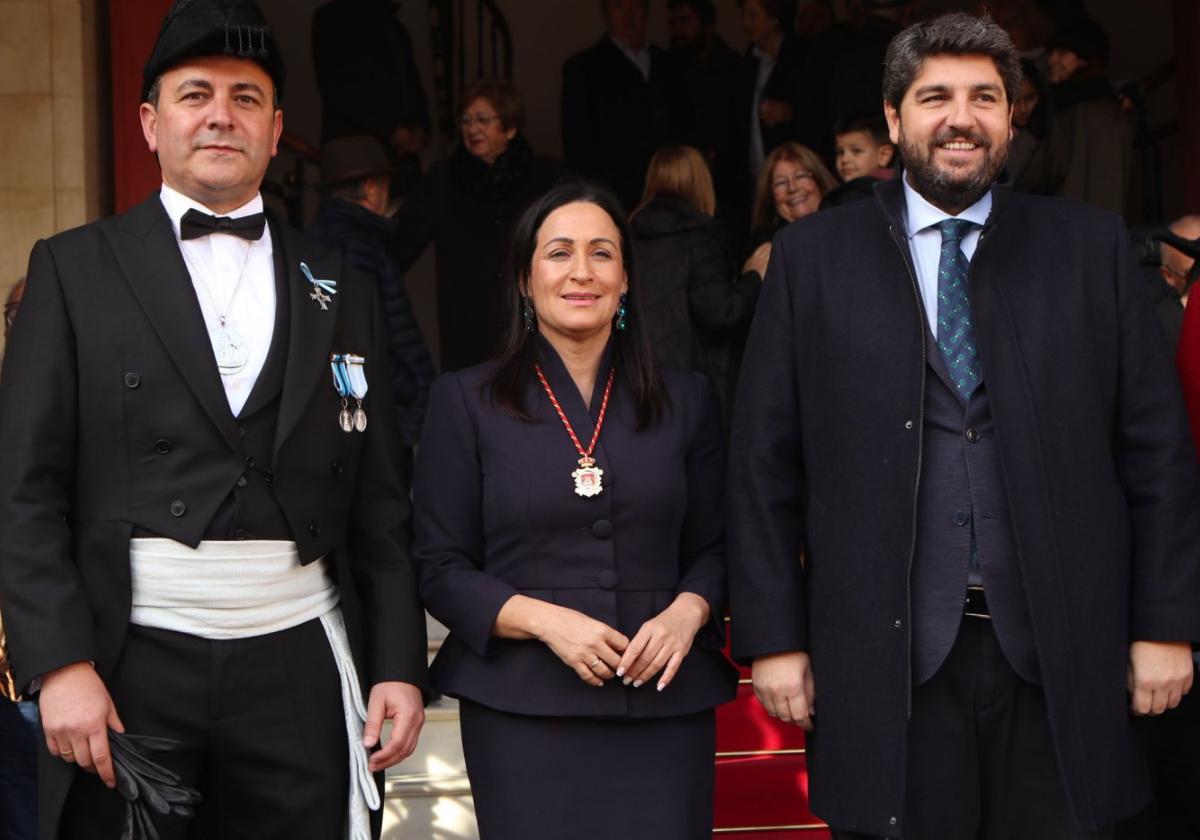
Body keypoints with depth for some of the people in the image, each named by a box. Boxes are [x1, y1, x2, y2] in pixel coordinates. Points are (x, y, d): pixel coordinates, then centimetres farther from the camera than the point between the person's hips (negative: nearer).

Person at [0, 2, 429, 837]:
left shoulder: (342, 292, 12)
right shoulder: (75, 269, 4)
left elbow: (378, 507, 12)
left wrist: (400, 666, 5)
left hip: (299, 672, 2)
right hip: (129, 670, -2)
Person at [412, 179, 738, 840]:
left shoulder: (684, 400, 11)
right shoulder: (466, 401, 4)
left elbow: (713, 549, 13)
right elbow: (440, 569, 2)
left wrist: (686, 613, -8)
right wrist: (543, 619, -13)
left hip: (664, 706, 2)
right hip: (522, 708, -2)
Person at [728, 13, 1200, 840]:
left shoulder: (1091, 245, 7)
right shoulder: (812, 257, 5)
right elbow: (767, 463, 3)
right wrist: (774, 638, -1)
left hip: (1061, 657, 1)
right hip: (888, 659, -1)